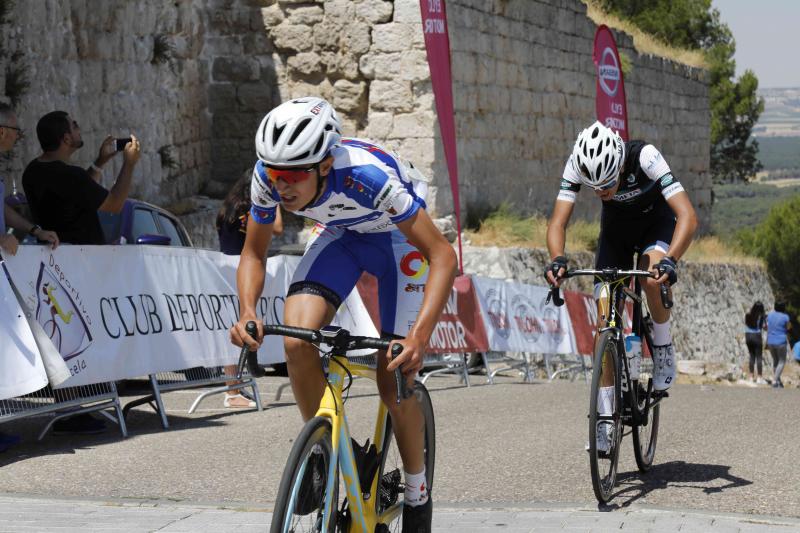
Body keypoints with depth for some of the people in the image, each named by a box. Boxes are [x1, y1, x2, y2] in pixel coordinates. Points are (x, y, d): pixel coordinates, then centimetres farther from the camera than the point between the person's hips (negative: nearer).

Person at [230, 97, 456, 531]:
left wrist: (420, 336, -48)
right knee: (297, 340, -22)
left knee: (394, 379, -11)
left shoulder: (367, 175, -41)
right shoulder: (268, 177, -27)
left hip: (398, 237, -4)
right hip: (338, 234, 4)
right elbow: (254, 254, -10)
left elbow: (443, 255, -36)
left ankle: (417, 495, 13)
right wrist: (248, 312, -31)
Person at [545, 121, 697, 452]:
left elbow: (688, 216, -43)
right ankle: (605, 414, -1)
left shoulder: (645, 158, -38)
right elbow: (558, 222, -30)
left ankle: (663, 349, -6)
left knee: (654, 278, -34)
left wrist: (670, 260, -58)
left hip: (656, 218, -3)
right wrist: (557, 260, -51)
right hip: (616, 224, 3)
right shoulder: (577, 165, -30)